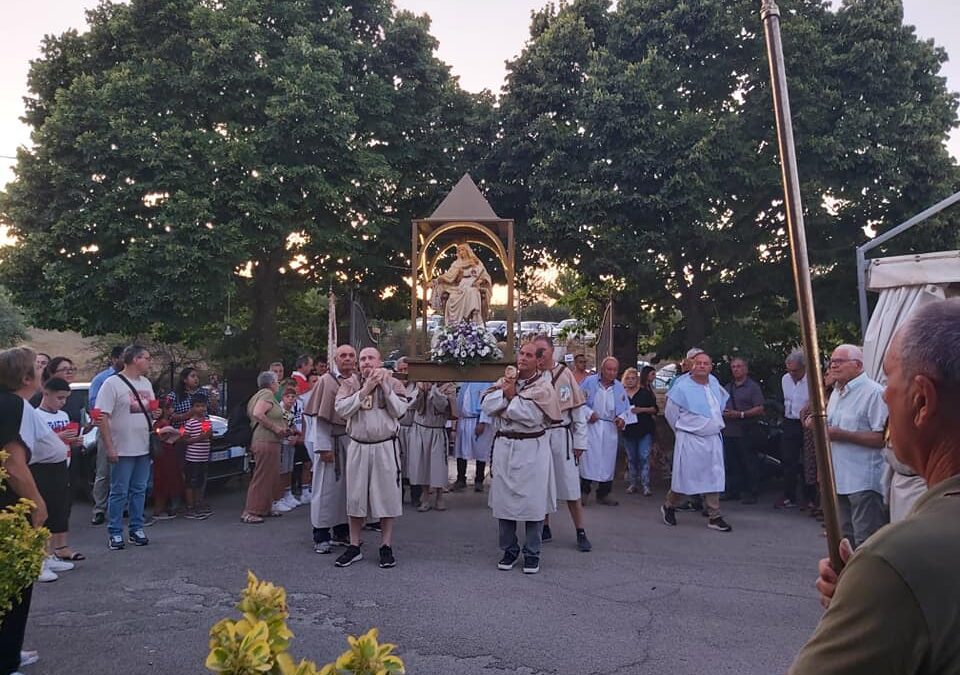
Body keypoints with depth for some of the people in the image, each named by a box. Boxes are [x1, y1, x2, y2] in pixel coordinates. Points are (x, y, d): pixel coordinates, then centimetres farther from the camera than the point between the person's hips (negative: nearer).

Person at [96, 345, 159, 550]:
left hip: (144, 448, 7)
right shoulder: (112, 383, -10)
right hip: (123, 449, -7)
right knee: (119, 493, 2)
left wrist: (155, 413, -1)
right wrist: (109, 447, -18)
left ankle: (136, 529, 21)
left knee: (139, 490, 12)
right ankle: (115, 533, 12)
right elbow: (103, 417, -14)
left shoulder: (146, 383, 13)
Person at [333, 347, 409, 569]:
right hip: (358, 447, 1)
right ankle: (354, 547, 20)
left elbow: (399, 411, -9)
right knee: (355, 496, 7)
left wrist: (384, 386, -12)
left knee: (387, 495, 3)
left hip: (386, 447, -1)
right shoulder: (350, 384, 5)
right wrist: (366, 389, -14)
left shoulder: (393, 383, 3)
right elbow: (342, 409, -11)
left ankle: (386, 546, 16)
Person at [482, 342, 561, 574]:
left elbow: (530, 414, -18)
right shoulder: (505, 380, 10)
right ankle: (509, 550, 23)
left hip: (532, 449, -4)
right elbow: (487, 405, -3)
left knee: (533, 501, 1)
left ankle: (532, 553, 16)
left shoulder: (543, 386, -4)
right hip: (505, 446, 4)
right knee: (504, 499, 8)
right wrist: (507, 391, -15)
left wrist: (510, 394, -7)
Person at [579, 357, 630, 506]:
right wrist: (589, 413, -13)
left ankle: (604, 493, 19)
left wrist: (622, 418, -6)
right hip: (591, 426, -4)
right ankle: (584, 491, 6)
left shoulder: (619, 387, 10)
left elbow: (627, 408, 13)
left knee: (608, 461, 7)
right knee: (589, 459, -6)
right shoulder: (589, 382, -2)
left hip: (611, 429, 4)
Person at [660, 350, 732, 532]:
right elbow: (670, 412, -3)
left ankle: (714, 517, 13)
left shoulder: (715, 385, 7)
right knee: (685, 477, 0)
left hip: (713, 439, 6)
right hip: (690, 440, -6)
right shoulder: (682, 387, -12)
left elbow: (721, 402, 27)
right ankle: (668, 506, 22)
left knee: (713, 478, 6)